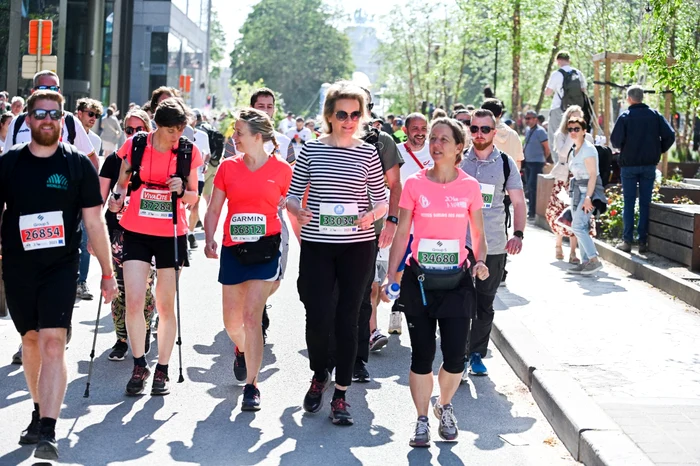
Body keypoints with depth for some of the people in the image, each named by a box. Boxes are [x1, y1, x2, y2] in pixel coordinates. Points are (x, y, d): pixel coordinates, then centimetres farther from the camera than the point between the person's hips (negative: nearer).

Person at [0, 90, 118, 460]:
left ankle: (48, 431, -18)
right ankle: (39, 411, 35)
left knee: (53, 342, -14)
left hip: (61, 266, -3)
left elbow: (94, 222, 3)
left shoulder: (78, 165, -1)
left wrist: (107, 273, 4)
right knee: (30, 340, 16)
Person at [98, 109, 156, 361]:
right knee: (119, 288, -1)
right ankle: (122, 340, 11)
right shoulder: (114, 159, 6)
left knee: (145, 288, -2)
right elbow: (100, 198, 7)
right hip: (119, 232, 1)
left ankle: (144, 335, 19)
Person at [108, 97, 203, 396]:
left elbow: (193, 197, 7)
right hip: (136, 233, 0)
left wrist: (182, 191, -15)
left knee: (166, 306, 6)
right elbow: (122, 183, 9)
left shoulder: (189, 152, -2)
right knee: (134, 301, -9)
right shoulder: (135, 146, -3)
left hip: (171, 236, 0)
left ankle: (162, 370, 19)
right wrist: (117, 198, -12)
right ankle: (139, 366, 9)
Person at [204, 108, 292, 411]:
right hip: (233, 248, 3)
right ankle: (242, 350, 47)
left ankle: (251, 386, -3)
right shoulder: (228, 167, 5)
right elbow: (214, 209, 6)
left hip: (266, 248, -3)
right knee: (232, 321, 12)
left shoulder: (281, 169, -2)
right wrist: (209, 239, -9)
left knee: (252, 315, -12)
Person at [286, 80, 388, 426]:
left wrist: (371, 215, -16)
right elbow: (292, 194, 6)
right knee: (317, 318, -4)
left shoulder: (368, 153, 3)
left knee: (347, 319, 3)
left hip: (357, 246, 0)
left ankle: (341, 395, 14)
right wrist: (296, 209, -16)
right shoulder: (311, 150, 3)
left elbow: (382, 201, 6)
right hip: (316, 245, 0)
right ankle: (319, 377, 26)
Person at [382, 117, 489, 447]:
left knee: (455, 356, -2)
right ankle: (422, 420, 18)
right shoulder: (415, 184, -1)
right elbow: (401, 234, 2)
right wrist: (390, 276, -6)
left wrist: (480, 261, -10)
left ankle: (444, 407, 27)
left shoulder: (469, 186, 1)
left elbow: (478, 233, 9)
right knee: (422, 355, 1)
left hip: (456, 280, 0)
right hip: (419, 280, 0)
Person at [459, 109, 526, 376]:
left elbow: (518, 202, 4)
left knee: (484, 304, 10)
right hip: (460, 242, -1)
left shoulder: (506, 163, 3)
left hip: (494, 246, 1)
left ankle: (477, 354, 22)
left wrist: (518, 234, -10)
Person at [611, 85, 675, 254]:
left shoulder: (625, 116, -8)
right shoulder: (655, 115, 0)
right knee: (645, 203, 7)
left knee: (629, 203, 4)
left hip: (629, 164, -2)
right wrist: (659, 151, 9)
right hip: (650, 165, 2)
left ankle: (627, 241, 1)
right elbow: (670, 135, -5)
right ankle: (643, 241, 7)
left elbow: (615, 140, -14)